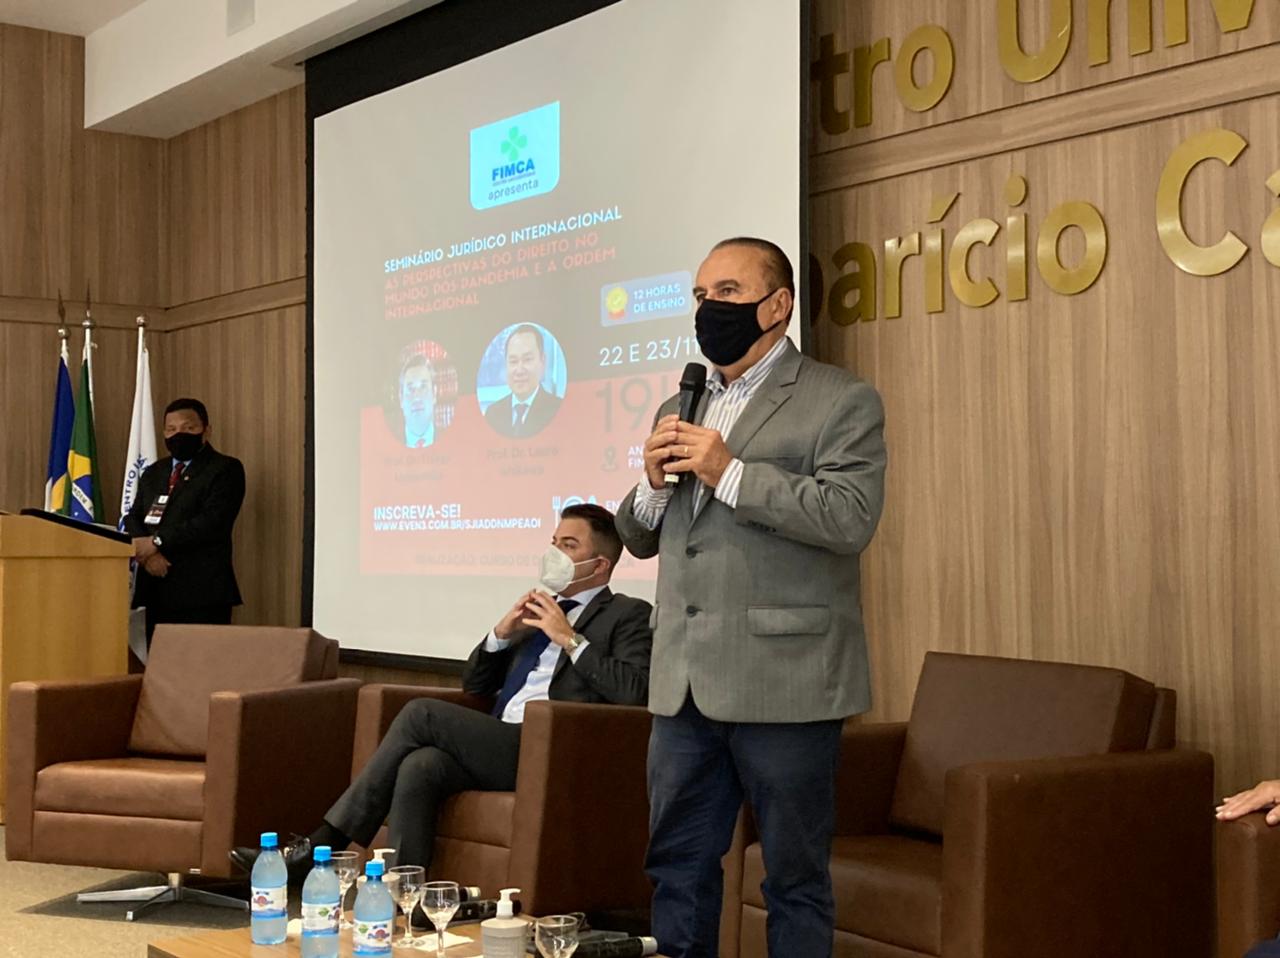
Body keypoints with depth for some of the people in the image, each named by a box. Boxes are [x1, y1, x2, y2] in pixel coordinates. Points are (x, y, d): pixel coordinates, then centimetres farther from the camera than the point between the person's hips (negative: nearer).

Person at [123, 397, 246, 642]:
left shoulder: (225, 469, 2)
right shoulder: (154, 473, 23)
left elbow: (212, 521, -12)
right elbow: (132, 518, 13)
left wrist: (157, 542, -13)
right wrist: (147, 553, -8)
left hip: (200, 594, -6)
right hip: (153, 593, 6)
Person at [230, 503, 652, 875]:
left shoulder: (628, 615, 6)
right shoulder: (537, 609, 27)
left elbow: (634, 691, -13)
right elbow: (474, 683, 26)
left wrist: (569, 638, -9)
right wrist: (502, 633, 8)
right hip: (497, 749, 6)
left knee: (422, 712, -18)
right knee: (419, 767, -25)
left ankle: (324, 845, -13)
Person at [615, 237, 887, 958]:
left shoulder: (842, 401, -2)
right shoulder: (679, 411, 18)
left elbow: (851, 518, -16)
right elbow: (641, 540, 20)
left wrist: (729, 473, -18)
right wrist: (654, 487, -1)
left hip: (783, 683, -6)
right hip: (685, 683, 6)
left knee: (795, 878, 5)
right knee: (678, 867, 13)